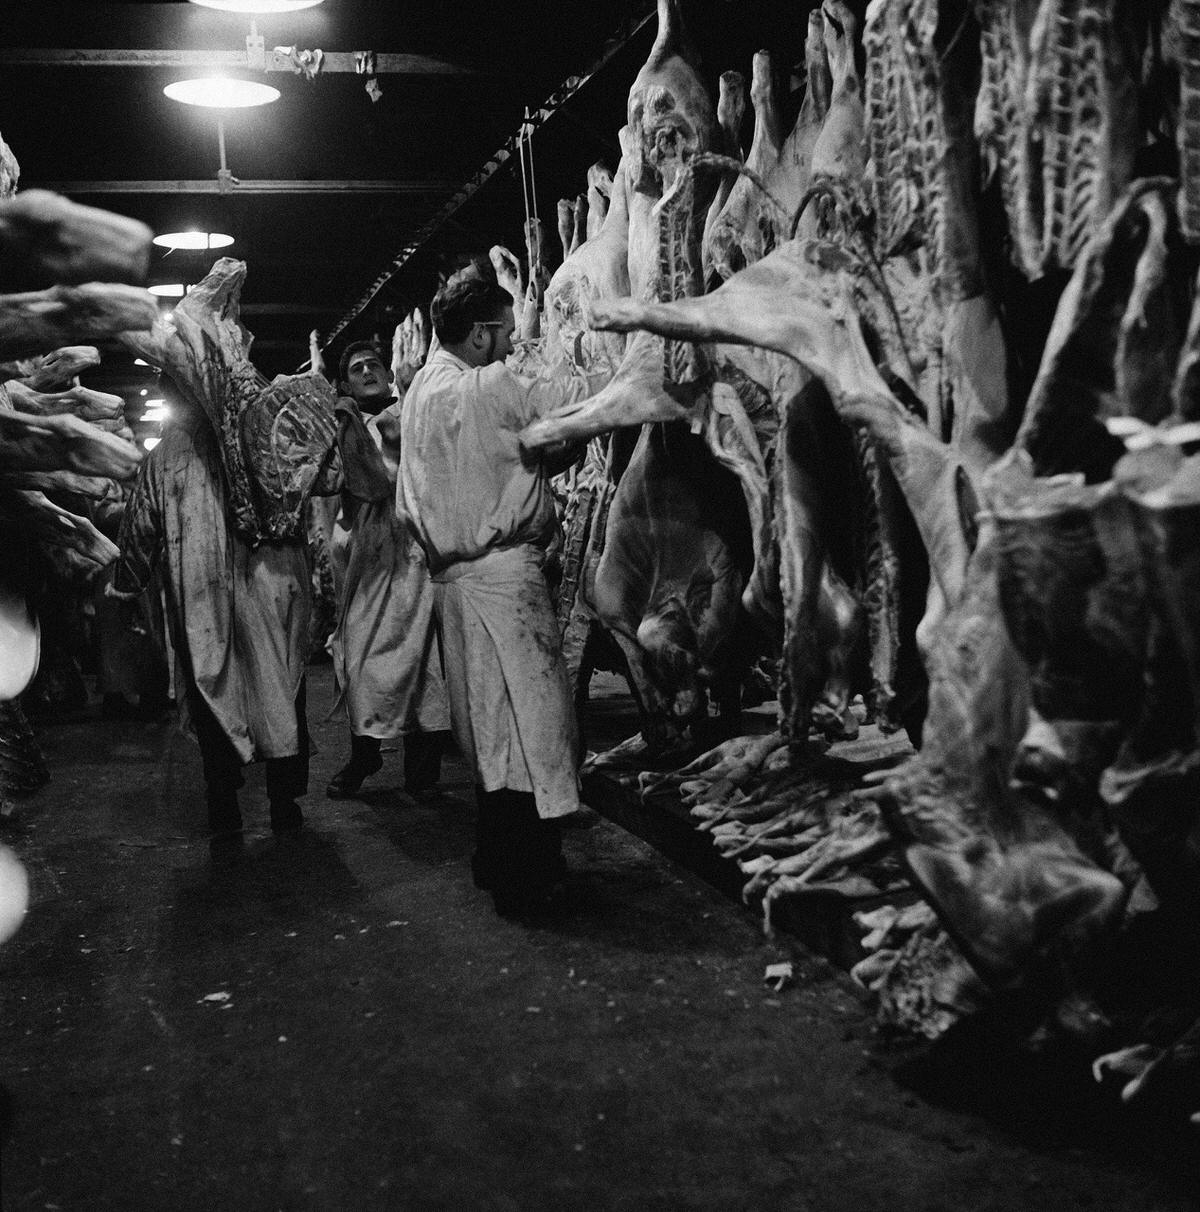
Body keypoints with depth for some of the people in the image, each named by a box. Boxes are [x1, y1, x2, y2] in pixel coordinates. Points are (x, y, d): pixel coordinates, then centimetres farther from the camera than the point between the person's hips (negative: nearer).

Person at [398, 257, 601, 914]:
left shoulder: (421, 388, 15)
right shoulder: (490, 387, -13)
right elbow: (591, 397, -15)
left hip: (453, 574, 9)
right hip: (502, 572, -9)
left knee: (491, 725, 16)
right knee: (527, 719, -3)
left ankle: (496, 861, 26)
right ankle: (522, 881, 2)